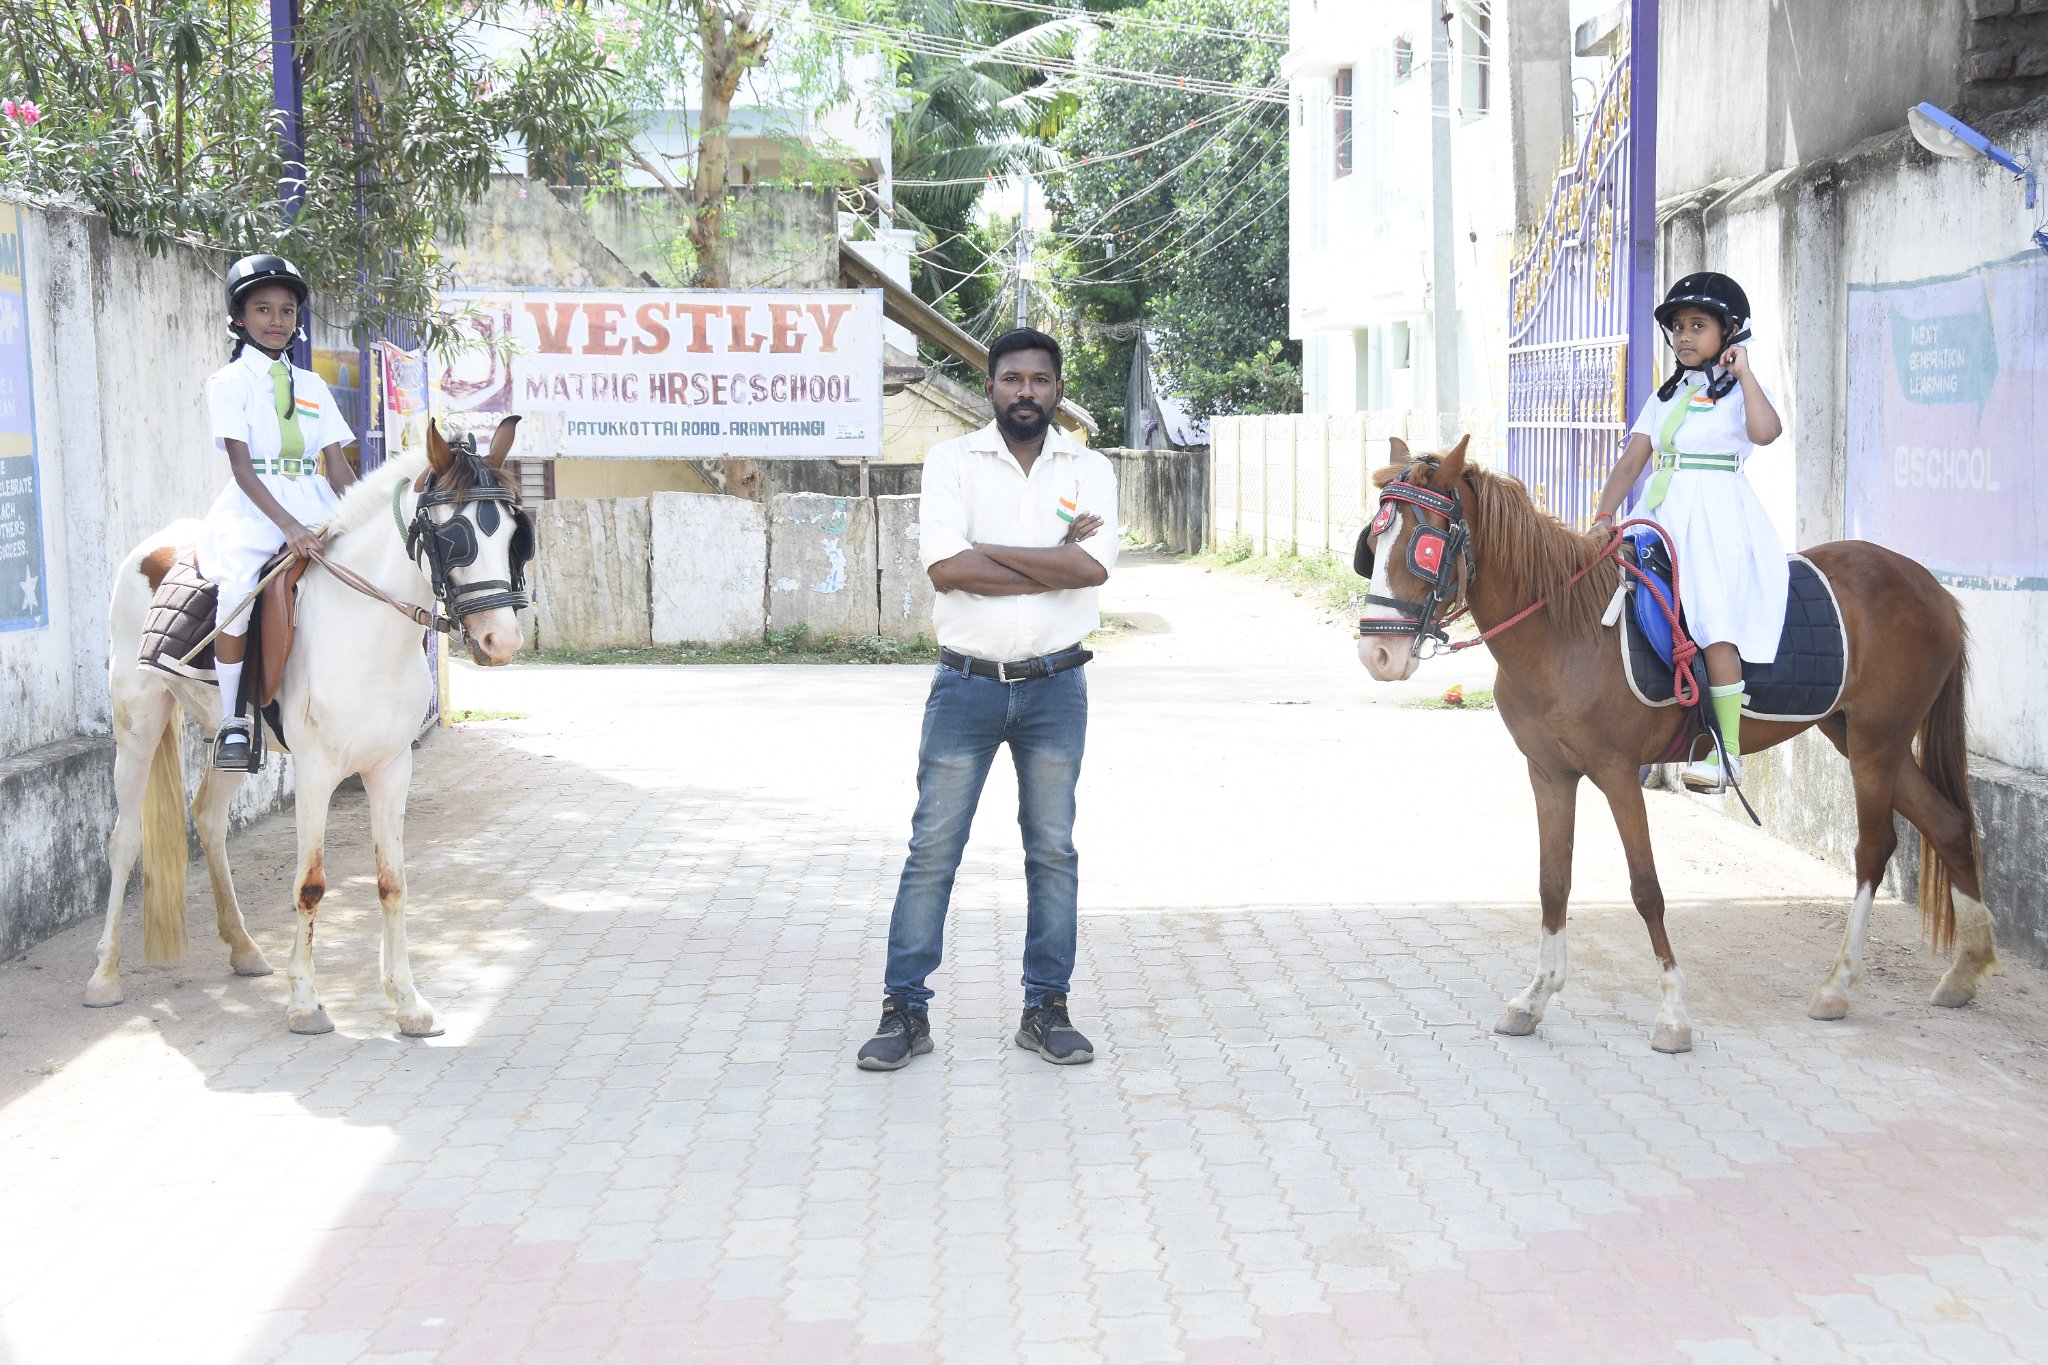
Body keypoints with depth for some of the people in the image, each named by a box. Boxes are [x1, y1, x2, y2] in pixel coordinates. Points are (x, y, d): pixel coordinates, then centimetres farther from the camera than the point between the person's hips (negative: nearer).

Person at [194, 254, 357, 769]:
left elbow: (338, 467, 12)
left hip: (316, 507, 5)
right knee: (239, 588, -31)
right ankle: (233, 722, -18)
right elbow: (241, 467, -9)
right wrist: (288, 525, -23)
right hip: (254, 509, -5)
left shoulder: (313, 387, 17)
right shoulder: (229, 382, 2)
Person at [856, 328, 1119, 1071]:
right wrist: (1056, 562, -13)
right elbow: (944, 566, -15)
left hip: (1054, 685, 1)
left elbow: (1094, 565, -15)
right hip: (967, 683, -1)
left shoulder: (1089, 469, 3)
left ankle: (1046, 1009, 18)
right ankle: (905, 1010, 8)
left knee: (1053, 851, 8)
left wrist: (987, 550, -13)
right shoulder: (951, 461, 0)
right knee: (931, 850, 1)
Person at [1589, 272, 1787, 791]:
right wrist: (1603, 517, -1)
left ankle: (1728, 750, -17)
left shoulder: (1740, 391, 2)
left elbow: (1766, 432, -22)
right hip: (1662, 517, 7)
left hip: (1719, 520, -7)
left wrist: (1743, 373, -13)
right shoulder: (1666, 396, 19)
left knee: (1714, 620, -18)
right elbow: (1631, 461, 11)